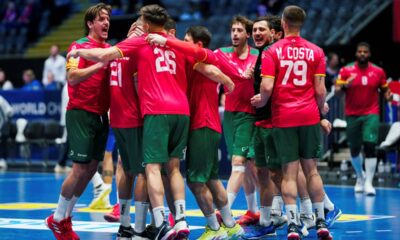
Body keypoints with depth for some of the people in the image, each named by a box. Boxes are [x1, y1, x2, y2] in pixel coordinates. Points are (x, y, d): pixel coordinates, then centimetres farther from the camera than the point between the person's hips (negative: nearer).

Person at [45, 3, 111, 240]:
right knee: (80, 169, -8)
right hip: (81, 113, -7)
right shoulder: (79, 46, -6)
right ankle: (58, 219, 8)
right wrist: (100, 64, -26)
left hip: (101, 115, 7)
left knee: (91, 169, 8)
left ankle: (66, 217, 22)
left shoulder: (110, 49, 12)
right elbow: (72, 77, -18)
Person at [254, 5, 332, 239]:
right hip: (309, 116, 1)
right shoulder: (316, 51, 2)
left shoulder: (273, 51, -3)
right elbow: (320, 90, -1)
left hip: (283, 117, -1)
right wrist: (320, 108, 18)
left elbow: (267, 87, -12)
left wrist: (260, 101, 9)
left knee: (289, 172, 1)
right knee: (311, 169, 10)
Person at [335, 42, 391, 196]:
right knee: (354, 149, 10)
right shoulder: (346, 71, -2)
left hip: (371, 114, -1)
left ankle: (368, 183, -12)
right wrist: (345, 85, -26)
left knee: (370, 146, -16)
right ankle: (360, 177, 35)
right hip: (352, 115, 1)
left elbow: (385, 90, 12)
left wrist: (389, 96, -10)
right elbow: (337, 91, -5)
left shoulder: (378, 72, 2)